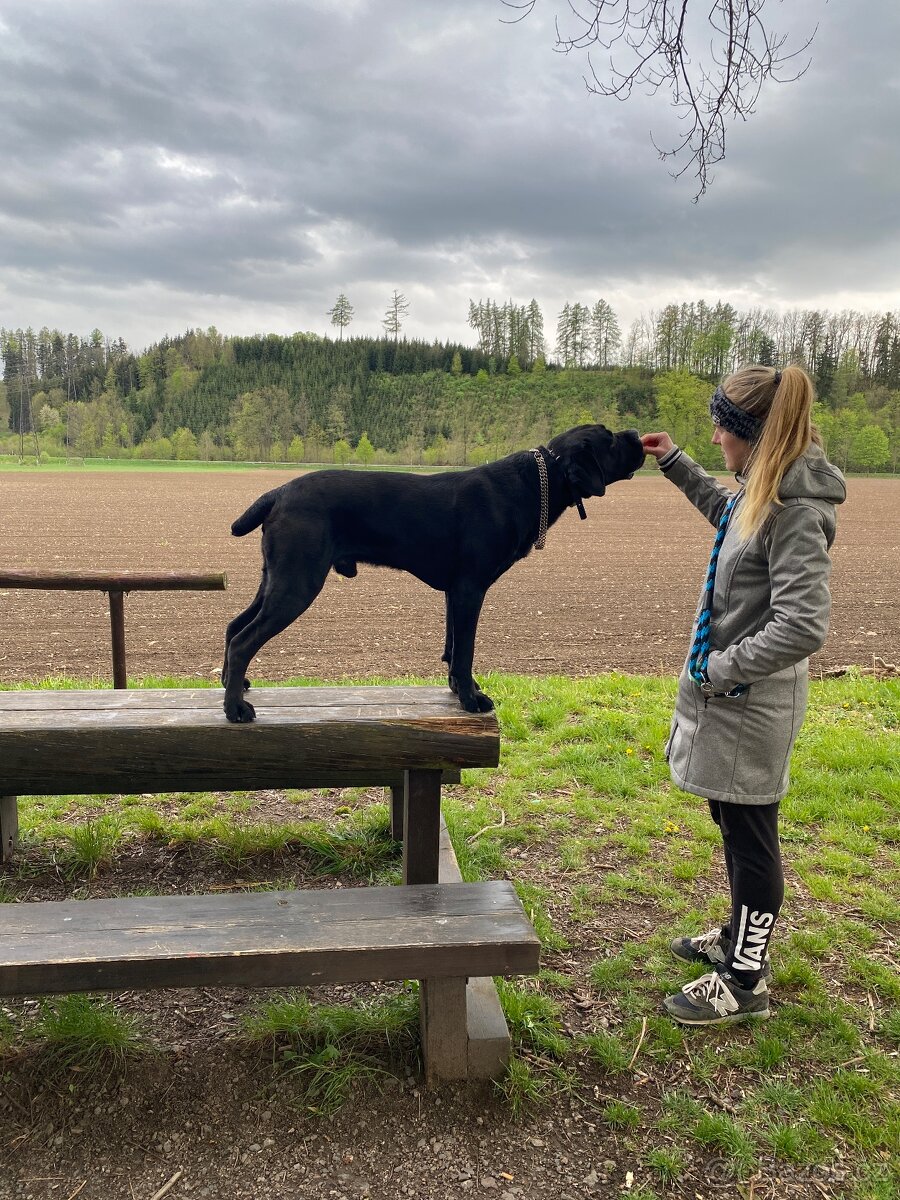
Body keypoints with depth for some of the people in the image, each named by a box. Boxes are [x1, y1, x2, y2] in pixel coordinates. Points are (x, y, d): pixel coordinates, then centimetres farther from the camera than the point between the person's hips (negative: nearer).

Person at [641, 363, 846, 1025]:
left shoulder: (797, 512, -23)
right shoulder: (762, 494, 4)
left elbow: (802, 627, -28)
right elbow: (724, 507, 30)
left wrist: (722, 668, -20)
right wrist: (673, 461, 27)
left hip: (751, 708, -9)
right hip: (728, 697, 9)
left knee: (751, 836, 5)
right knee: (735, 825, 21)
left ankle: (745, 982, 22)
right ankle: (739, 939, 41)